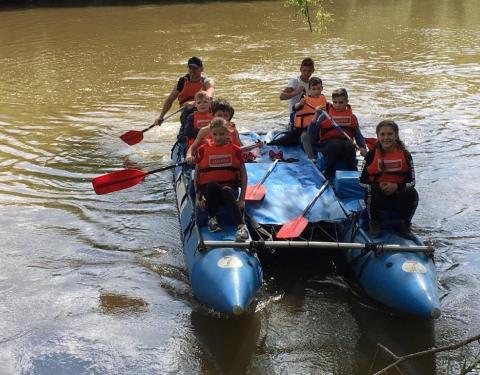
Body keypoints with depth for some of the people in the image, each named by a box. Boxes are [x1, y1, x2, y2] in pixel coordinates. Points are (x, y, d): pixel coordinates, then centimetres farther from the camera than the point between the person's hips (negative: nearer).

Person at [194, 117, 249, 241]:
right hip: (209, 189, 1)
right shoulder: (203, 150, 6)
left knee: (226, 191, -37)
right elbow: (196, 174, 9)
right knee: (212, 185, -36)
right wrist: (198, 197, -1)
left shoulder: (235, 150, 6)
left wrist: (242, 199, -4)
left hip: (230, 187, -1)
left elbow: (243, 174, 6)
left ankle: (241, 227, -49)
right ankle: (212, 218, -16)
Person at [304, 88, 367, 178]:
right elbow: (311, 133, -1)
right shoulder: (325, 115, 7)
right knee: (335, 144, -36)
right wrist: (316, 116, -12)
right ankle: (327, 175, -27)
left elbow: (358, 135, 10)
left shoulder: (352, 117, 15)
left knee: (350, 146, -33)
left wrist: (362, 147, -9)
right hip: (327, 143, -2)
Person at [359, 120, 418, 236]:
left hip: (398, 195, 1)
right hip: (377, 198, -1)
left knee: (412, 194, -28)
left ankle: (406, 223, 0)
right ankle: (373, 222, -7)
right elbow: (362, 181, -4)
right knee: (372, 191, -33)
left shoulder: (405, 155, -1)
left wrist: (397, 186, -23)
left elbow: (411, 181, -3)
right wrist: (377, 187, -22)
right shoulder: (371, 155, -4)